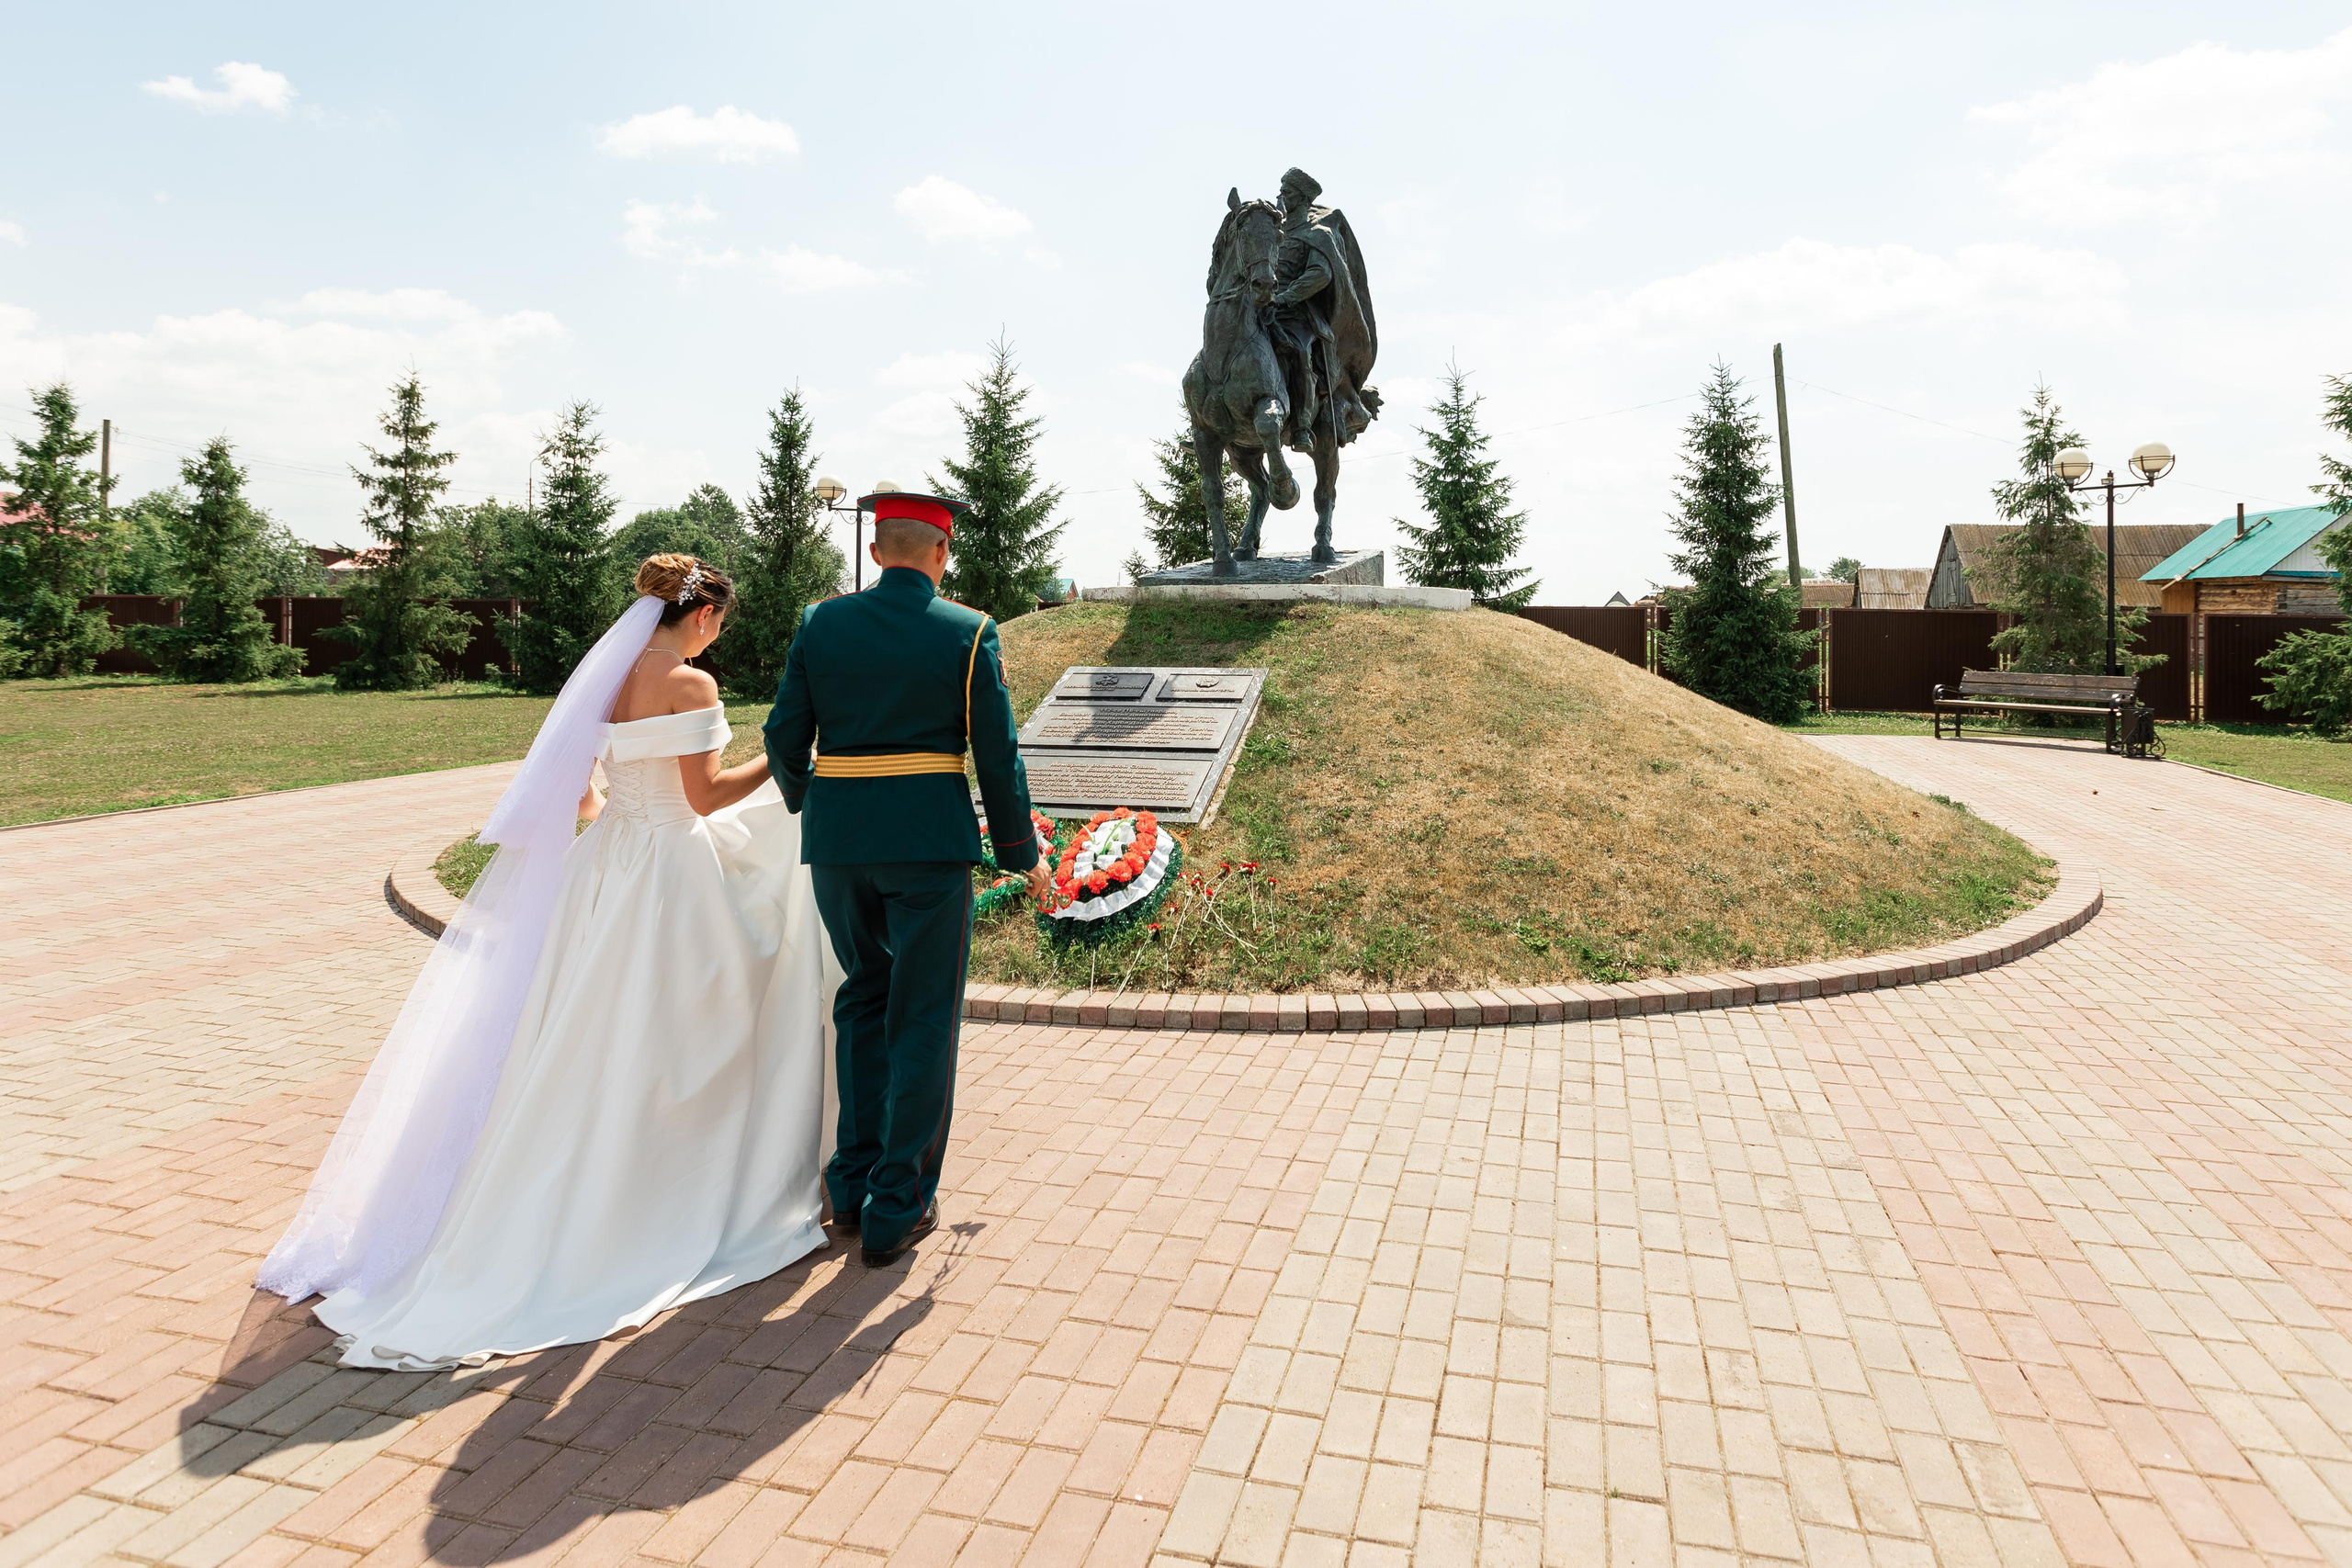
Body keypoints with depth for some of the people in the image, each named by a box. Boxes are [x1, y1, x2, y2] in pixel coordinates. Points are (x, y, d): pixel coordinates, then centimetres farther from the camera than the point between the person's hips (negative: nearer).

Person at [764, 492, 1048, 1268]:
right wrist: (1023, 853, 6)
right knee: (922, 1022, 6)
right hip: (929, 843, -3)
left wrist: (803, 795, 26)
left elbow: (784, 739, 4)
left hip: (836, 842, 4)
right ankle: (896, 1210, 13)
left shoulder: (820, 623, 4)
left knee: (864, 998, 21)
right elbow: (997, 757, -5)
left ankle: (855, 1180, 27)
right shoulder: (968, 631, -4)